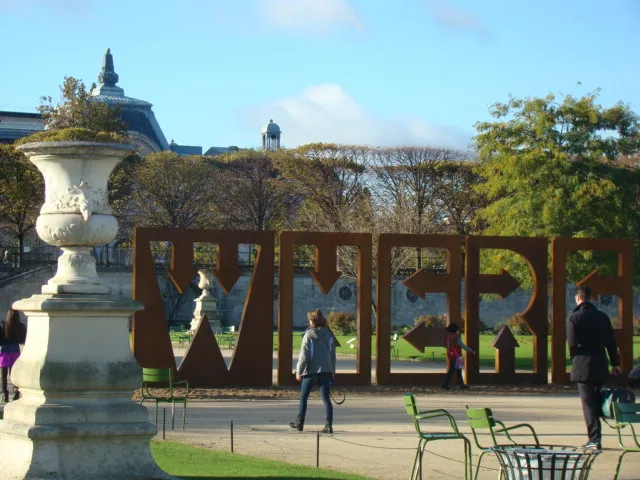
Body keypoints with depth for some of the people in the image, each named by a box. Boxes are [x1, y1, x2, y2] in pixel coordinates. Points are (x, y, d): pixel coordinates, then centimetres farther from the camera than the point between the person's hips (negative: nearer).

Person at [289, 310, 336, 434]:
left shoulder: (309, 334, -9)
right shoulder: (328, 335, 5)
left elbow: (304, 354, -11)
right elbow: (333, 354, 11)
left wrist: (299, 371, -5)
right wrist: (332, 371, 19)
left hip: (311, 370, -4)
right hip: (326, 371, 4)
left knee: (303, 397, 13)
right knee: (326, 398, 4)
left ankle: (300, 423, 20)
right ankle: (329, 425, -5)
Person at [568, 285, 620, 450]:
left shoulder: (575, 317, -9)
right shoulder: (602, 317, 6)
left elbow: (572, 343, -14)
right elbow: (611, 342, 8)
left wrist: (574, 356, 7)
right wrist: (615, 363, 15)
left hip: (583, 366, -5)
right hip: (601, 366, 5)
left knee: (588, 403, -2)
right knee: (597, 401, 14)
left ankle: (595, 439, -8)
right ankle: (595, 436, 18)